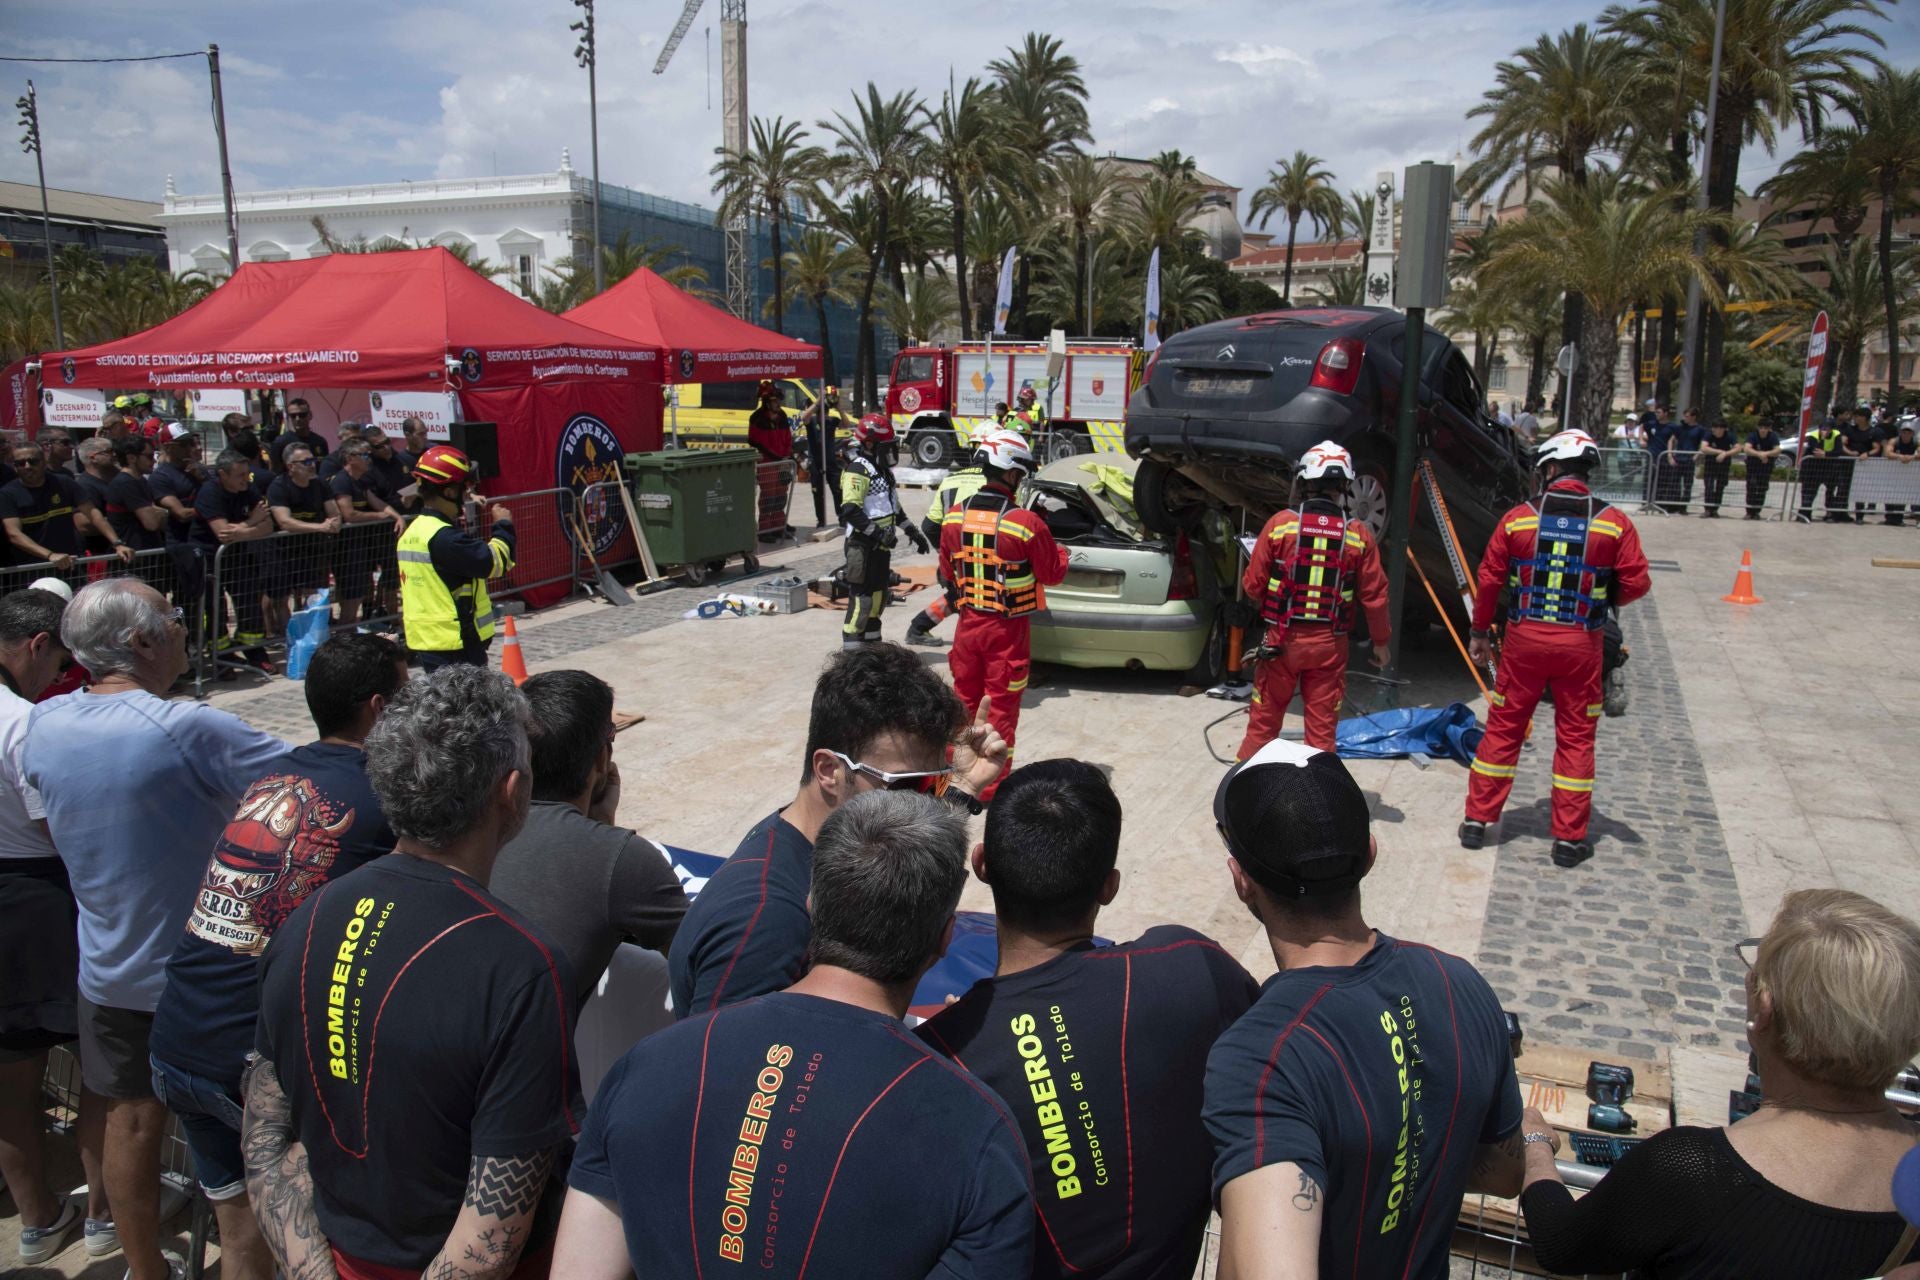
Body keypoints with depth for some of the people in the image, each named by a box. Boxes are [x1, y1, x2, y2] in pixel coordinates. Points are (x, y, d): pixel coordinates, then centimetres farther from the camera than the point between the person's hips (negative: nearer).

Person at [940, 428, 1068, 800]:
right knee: (1001, 709, 8)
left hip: (968, 625, 4)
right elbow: (1053, 575, -6)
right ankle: (991, 790, 16)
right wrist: (1061, 552, 13)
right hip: (1008, 630, -4)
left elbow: (948, 573, 8)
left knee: (964, 702, 20)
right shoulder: (1027, 524, -19)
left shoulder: (954, 518, -4)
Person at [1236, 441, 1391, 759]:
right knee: (1322, 727, 10)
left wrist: (1261, 607, 19)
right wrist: (1381, 641, 14)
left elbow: (1253, 583, -4)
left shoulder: (1281, 523, -9)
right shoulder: (1358, 534, -4)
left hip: (1283, 638, 0)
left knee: (1264, 720, 12)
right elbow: (1374, 595, 0)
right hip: (1330, 644, 1)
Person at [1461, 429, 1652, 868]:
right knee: (1575, 736, 9)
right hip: (1581, 644, 0)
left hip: (1525, 638, 0)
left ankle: (1476, 820, 17)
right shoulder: (1614, 524, -5)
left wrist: (1480, 631, 12)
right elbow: (1635, 583, -3)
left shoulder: (1517, 519, -4)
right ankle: (1569, 838, 15)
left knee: (1503, 727, 11)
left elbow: (1489, 580, 0)